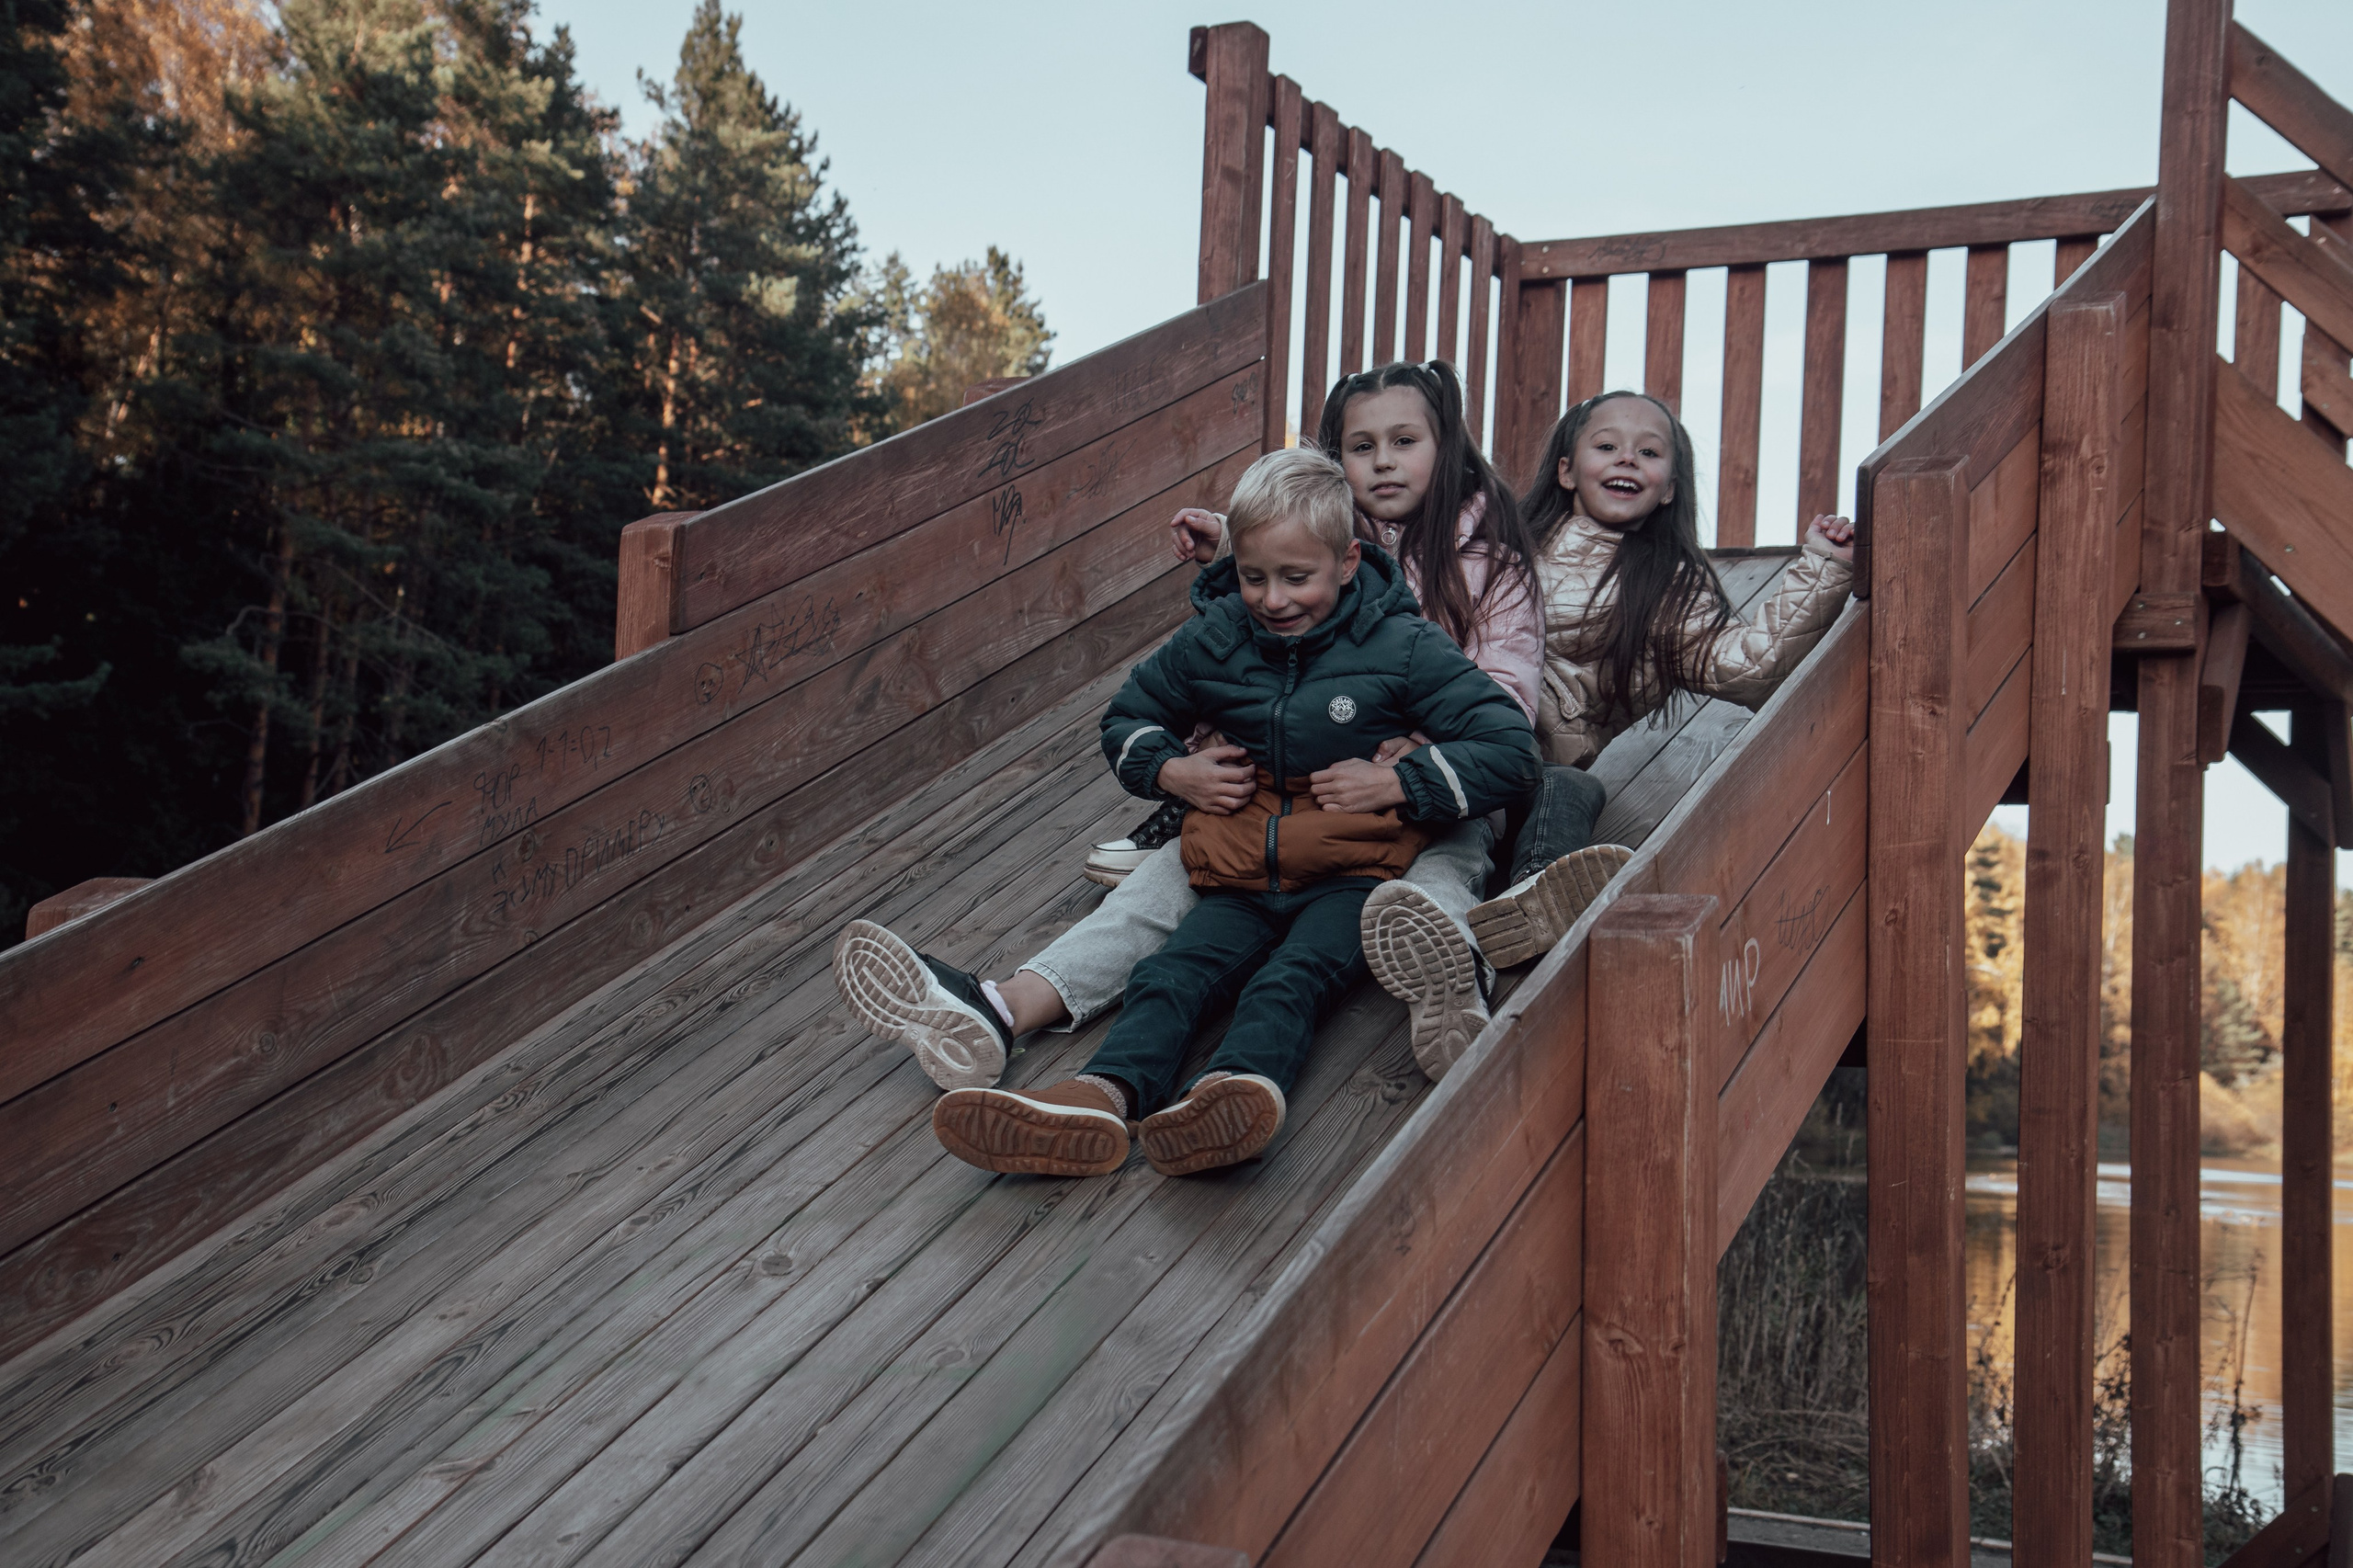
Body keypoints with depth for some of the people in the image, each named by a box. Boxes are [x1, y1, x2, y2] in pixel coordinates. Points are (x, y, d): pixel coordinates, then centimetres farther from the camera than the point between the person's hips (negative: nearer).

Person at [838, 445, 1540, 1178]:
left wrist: (1396, 784, -14)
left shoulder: (1403, 648, -3)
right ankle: (1103, 1096, -54)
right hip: (1241, 878, 4)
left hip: (1351, 876, -3)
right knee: (1170, 976, -27)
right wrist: (1172, 771, 4)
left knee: (1289, 983, -34)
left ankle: (1240, 1087, -64)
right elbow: (1127, 717, 25)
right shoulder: (1213, 640, 8)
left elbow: (1511, 748, -5)